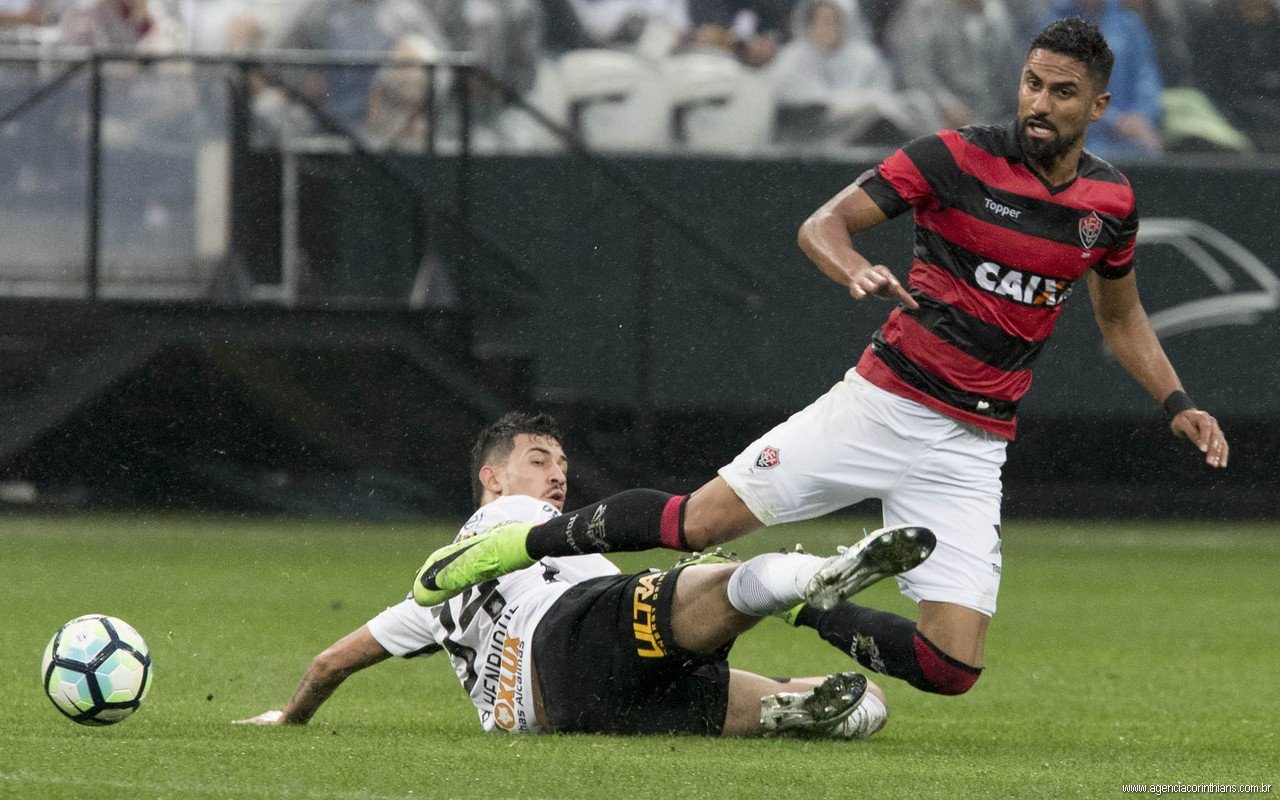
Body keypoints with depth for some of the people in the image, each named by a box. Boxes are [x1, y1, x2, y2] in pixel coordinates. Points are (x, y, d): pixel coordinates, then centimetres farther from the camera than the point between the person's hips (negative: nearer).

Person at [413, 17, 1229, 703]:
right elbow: (822, 224, -8)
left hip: (971, 448, 3)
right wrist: (856, 268, -30)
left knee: (951, 667, -9)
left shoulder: (1110, 202, 4)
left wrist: (1177, 404, 11)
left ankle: (814, 608, 18)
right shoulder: (957, 157, -9)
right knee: (702, 521, -14)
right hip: (882, 402, -3)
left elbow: (1121, 316, 23)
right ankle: (516, 543, 9)